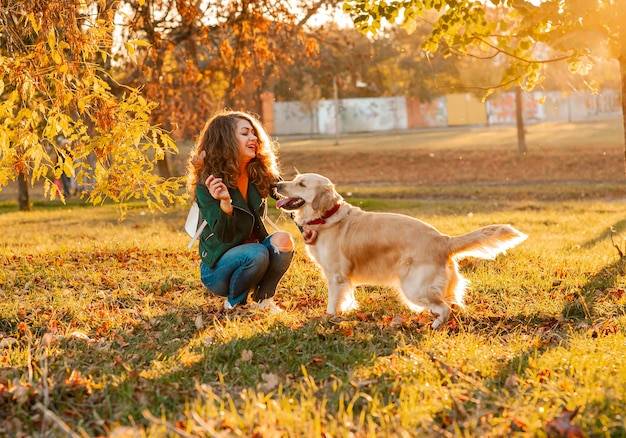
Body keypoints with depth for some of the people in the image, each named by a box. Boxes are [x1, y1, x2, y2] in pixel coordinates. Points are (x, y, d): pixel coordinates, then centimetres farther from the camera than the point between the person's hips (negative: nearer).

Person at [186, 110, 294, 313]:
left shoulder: (260, 174, -1)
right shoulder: (207, 184, -16)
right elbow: (224, 236, -20)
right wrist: (225, 202, -40)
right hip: (217, 267, -4)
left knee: (282, 240, -24)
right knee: (256, 254, -33)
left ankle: (263, 298, -5)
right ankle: (234, 302, -7)